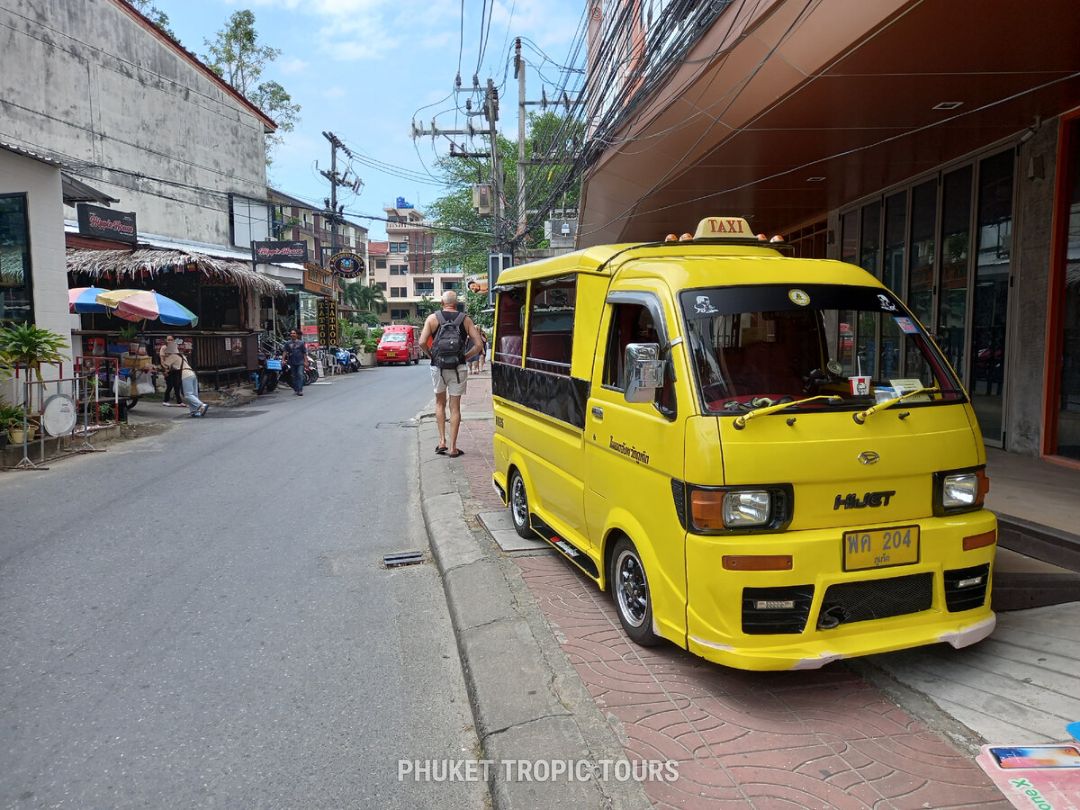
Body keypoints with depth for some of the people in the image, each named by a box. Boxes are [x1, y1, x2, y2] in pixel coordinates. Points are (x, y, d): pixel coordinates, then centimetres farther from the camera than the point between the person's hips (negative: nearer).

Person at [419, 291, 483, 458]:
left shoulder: (433, 318, 0)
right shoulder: (465, 319, 2)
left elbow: (422, 342, -9)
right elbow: (478, 345, -4)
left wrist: (431, 355, 7)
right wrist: (465, 357, 8)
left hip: (438, 367, 0)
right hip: (458, 368, 0)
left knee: (440, 403, 20)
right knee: (455, 407, 7)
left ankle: (442, 441, 14)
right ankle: (452, 447, 8)